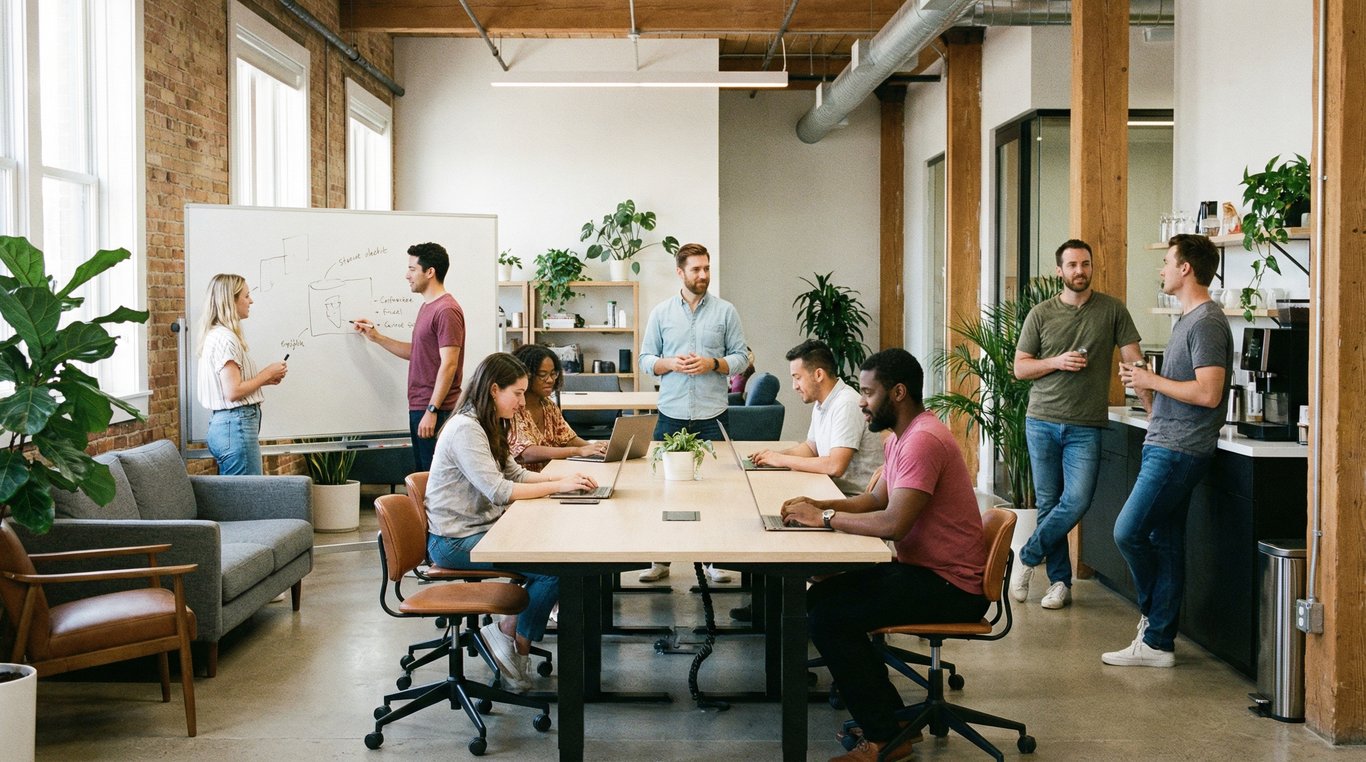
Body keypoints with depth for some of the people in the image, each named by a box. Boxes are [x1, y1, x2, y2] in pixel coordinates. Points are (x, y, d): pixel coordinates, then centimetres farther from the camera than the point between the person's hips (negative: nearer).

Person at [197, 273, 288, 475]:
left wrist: (263, 379, 11)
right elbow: (233, 392, -20)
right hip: (236, 425, -10)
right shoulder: (225, 338, -15)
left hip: (221, 424, 10)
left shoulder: (215, 335, 15)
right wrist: (267, 373, -9)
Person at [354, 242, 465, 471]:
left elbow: (448, 364, -19)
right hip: (419, 408, 10)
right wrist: (376, 337, 20)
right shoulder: (426, 307, 18)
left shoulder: (446, 310, -14)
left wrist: (432, 411, -21)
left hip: (435, 410, -10)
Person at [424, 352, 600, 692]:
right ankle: (519, 645, -1)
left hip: (481, 529, 10)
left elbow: (515, 474, 17)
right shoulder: (465, 429, -18)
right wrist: (558, 485, -18)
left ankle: (508, 631, 1)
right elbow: (497, 490, -24)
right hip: (455, 541, -10)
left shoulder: (487, 426, 13)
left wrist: (565, 477, 1)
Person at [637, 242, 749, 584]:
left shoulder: (726, 311, 4)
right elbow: (646, 359, 8)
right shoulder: (661, 312, 7)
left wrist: (713, 364, -13)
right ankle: (660, 559, 14)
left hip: (711, 417, -1)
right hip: (671, 415, 1)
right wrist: (670, 364, -11)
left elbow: (741, 358, 4)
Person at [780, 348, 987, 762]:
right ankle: (888, 714, 16)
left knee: (827, 617, -18)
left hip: (951, 586, -11)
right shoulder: (901, 437, 12)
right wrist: (819, 505, 2)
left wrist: (826, 517, -18)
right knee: (821, 595, 12)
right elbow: (877, 499, 18)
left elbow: (894, 522, -30)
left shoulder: (923, 440, -22)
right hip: (924, 569, 11)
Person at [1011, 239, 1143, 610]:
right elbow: (1020, 367, 6)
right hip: (1042, 422, 1)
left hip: (1086, 427, -1)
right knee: (1048, 503, 5)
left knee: (1077, 501, -13)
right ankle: (1060, 581, 17)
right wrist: (1057, 362, -10)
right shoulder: (1041, 314, 5)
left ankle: (1028, 557, 8)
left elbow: (1133, 360, 2)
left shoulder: (1112, 310, 3)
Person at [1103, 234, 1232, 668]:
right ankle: (1157, 642, 14)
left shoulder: (1207, 323, -13)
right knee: (1163, 543, 10)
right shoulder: (1188, 320, 19)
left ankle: (1153, 612, 12)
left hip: (1179, 452, -10)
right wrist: (1144, 387, 8)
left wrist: (1152, 380, -13)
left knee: (1129, 532, -9)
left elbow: (1208, 393, -23)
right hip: (1164, 447, 10)